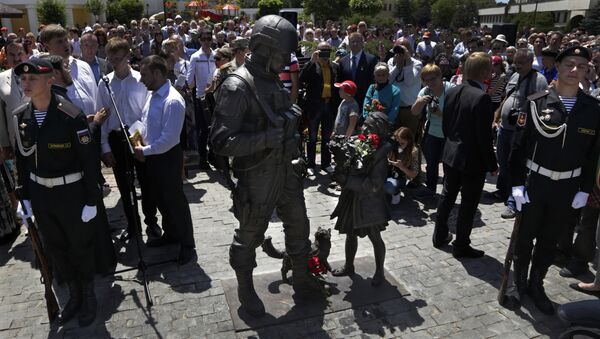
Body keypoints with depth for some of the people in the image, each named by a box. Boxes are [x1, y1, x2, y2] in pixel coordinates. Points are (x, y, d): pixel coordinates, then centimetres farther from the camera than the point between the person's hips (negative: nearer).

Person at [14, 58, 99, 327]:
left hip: (71, 193, -5)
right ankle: (74, 295, 40)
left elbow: (89, 160, -15)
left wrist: (91, 200, -14)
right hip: (40, 194, 6)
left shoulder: (71, 115, -19)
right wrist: (24, 196, 8)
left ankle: (89, 296, 35)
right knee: (55, 249, 19)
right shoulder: (20, 116, -1)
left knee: (80, 247, 12)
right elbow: (22, 158, 8)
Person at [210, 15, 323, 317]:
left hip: (285, 170, 8)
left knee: (298, 225, 19)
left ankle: (301, 278, 42)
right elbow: (221, 142, -26)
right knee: (250, 236, 13)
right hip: (257, 176, -7)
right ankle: (245, 289, 38)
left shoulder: (272, 81, 6)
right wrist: (268, 139, -27)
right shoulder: (236, 87, -20)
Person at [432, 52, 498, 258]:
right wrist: (492, 165, -10)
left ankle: (440, 236, 33)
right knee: (468, 203, 7)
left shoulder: (452, 92, 0)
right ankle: (461, 247, 19)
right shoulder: (482, 97, -22)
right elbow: (484, 136, -20)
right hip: (472, 159, -7)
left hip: (451, 154, 7)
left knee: (447, 196, 20)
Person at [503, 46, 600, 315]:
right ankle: (519, 283, 31)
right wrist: (517, 184, -10)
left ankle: (536, 285, 35)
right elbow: (519, 146, -7)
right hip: (533, 184, -2)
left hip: (567, 189, 2)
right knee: (525, 237, 12)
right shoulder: (536, 103, -9)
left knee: (550, 241, 16)